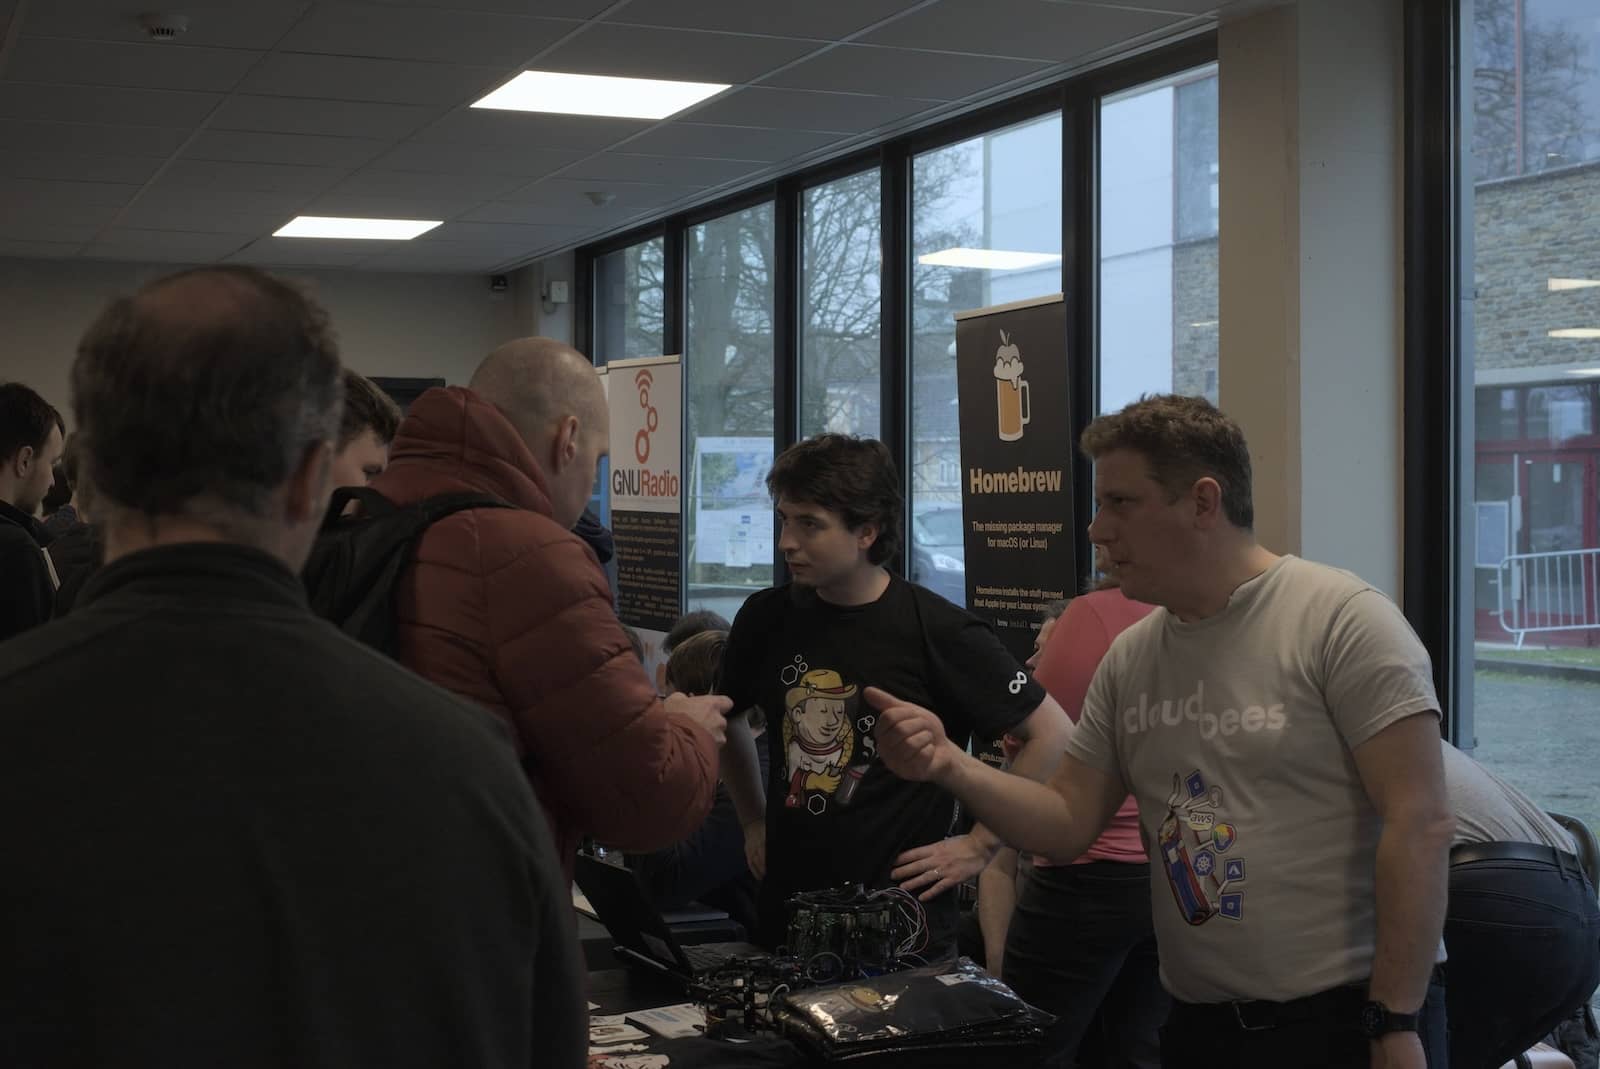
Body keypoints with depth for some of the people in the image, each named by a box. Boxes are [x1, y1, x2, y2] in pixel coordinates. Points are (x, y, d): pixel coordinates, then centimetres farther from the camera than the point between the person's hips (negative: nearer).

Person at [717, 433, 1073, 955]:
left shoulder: (937, 631, -13)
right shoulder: (765, 619, 1)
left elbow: (1051, 734, -9)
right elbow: (728, 719, 21)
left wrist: (979, 846, -8)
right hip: (784, 916, 5)